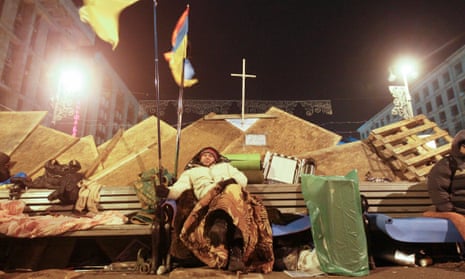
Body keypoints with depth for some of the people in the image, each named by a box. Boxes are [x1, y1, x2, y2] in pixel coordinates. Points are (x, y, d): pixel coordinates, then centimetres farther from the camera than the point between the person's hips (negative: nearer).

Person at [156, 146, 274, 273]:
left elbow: (243, 178, 22)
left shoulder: (225, 166, 40)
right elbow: (179, 188, 15)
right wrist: (167, 191, -8)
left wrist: (234, 180, -1)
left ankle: (220, 223, -57)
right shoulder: (191, 172, 36)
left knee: (232, 190, -36)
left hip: (234, 191, 2)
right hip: (208, 196, -2)